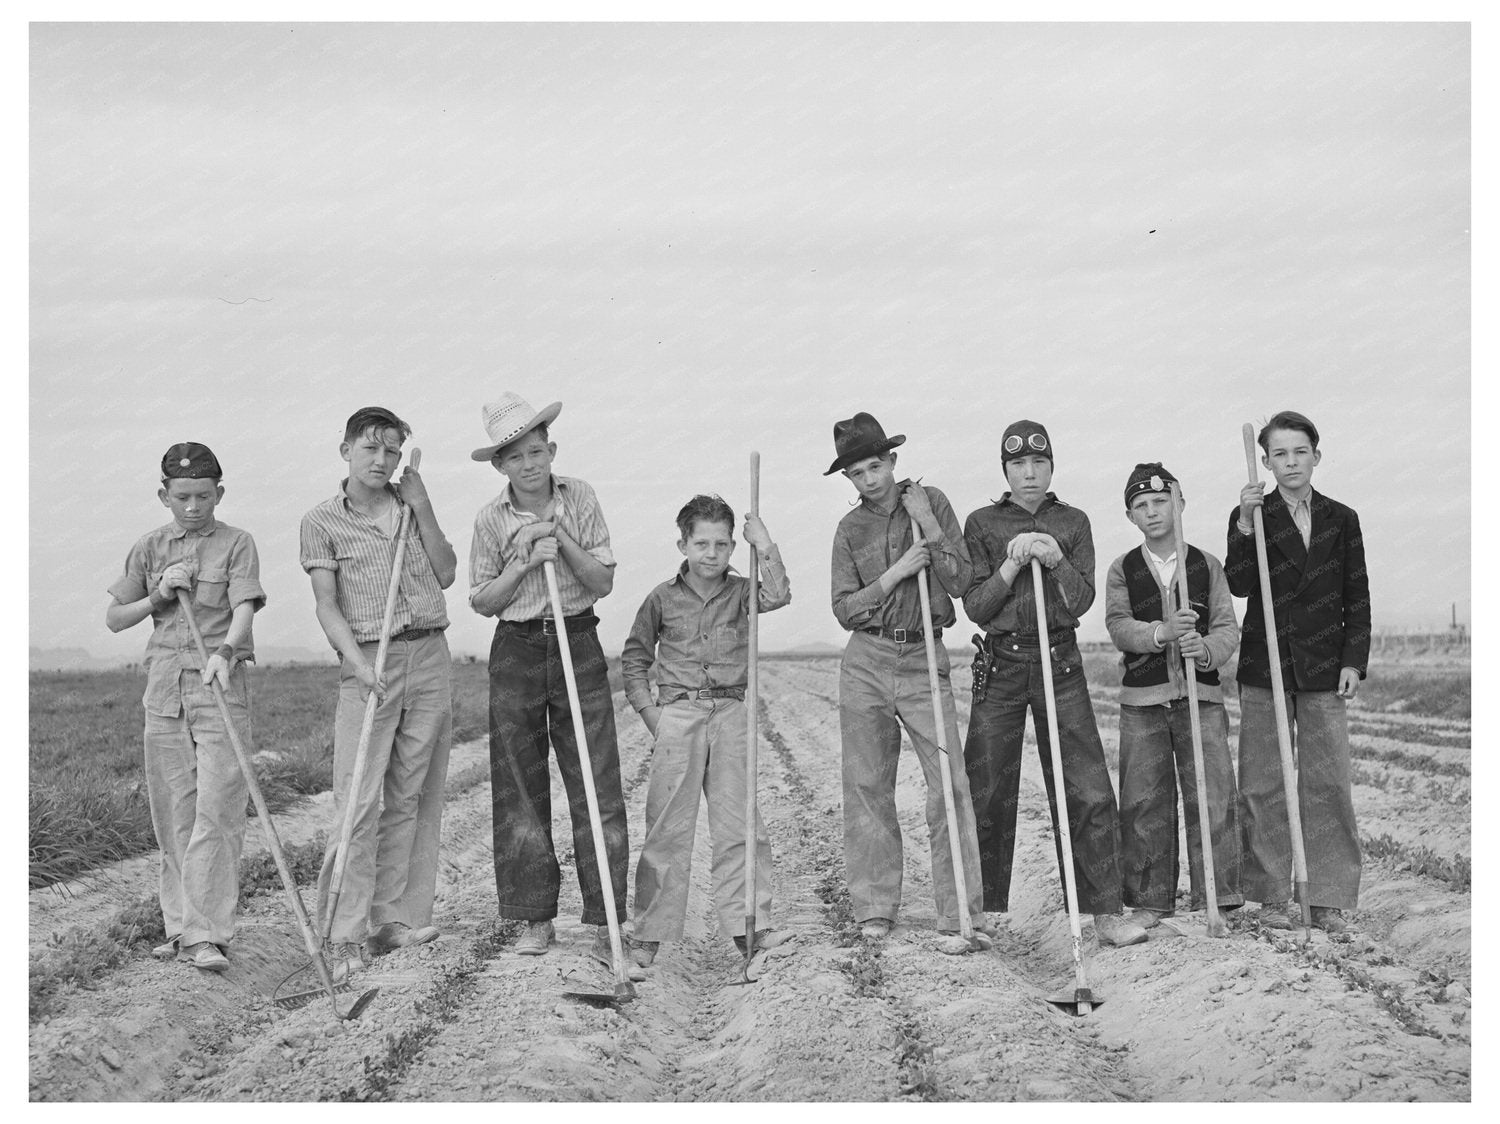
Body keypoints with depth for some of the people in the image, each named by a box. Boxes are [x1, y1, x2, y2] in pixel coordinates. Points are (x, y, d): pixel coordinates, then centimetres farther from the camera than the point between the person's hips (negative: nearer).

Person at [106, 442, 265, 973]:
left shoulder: (236, 543, 1)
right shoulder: (149, 548, 12)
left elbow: (244, 608, -13)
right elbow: (113, 619, 13)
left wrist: (224, 651, -31)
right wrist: (159, 596, -4)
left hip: (221, 684, -4)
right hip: (164, 686, 4)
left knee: (217, 812, -10)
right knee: (173, 814, 7)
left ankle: (208, 936, -11)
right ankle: (180, 928, 15)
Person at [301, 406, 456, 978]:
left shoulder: (410, 506, 14)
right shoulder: (322, 521, 2)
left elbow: (446, 574, 6)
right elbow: (327, 604, -5)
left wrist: (422, 506, -1)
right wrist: (357, 662, -20)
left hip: (429, 658, 4)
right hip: (368, 662, -4)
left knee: (412, 798, 5)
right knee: (358, 802, -10)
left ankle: (394, 919, 12)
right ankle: (345, 935, -8)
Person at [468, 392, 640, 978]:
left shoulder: (578, 498, 0)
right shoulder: (491, 519, -1)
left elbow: (603, 583, 0)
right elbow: (482, 602, 2)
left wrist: (563, 541, -14)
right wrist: (525, 563, -12)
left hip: (578, 647, 0)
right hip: (516, 651, 1)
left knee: (597, 786, -6)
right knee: (520, 791, 3)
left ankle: (606, 924, -3)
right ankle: (536, 918, 15)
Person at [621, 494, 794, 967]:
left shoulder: (740, 592, 7)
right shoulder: (663, 599, 5)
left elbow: (778, 596, -14)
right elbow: (633, 659, 11)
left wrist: (764, 546, -14)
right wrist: (650, 712, 1)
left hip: (730, 714, 1)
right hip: (677, 715, -1)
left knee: (740, 823, 1)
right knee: (667, 827, 1)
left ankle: (748, 924, 6)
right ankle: (649, 932, 7)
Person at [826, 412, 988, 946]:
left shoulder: (931, 502, 5)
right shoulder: (850, 529, 8)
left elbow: (960, 582, -2)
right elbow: (845, 611, 1)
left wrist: (929, 527, -11)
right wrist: (895, 573, -10)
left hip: (925, 661, -2)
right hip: (867, 663, 2)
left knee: (951, 782, -9)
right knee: (867, 787, 3)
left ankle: (961, 911, -6)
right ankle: (874, 908, 12)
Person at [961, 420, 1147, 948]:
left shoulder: (1072, 522, 9)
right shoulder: (982, 523, 5)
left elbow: (1080, 603, 0)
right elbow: (976, 607, -2)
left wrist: (1056, 561, -17)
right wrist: (1012, 563, -14)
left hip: (1060, 665, 1)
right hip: (1000, 666, 0)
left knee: (1088, 791, -6)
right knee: (987, 795, 4)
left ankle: (1105, 910, -2)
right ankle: (985, 912, 17)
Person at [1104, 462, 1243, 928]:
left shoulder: (1207, 566, 8)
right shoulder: (1122, 570, 8)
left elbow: (1227, 627, 3)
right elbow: (1118, 627, -5)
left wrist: (1205, 649, -19)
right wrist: (1160, 633, -24)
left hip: (1201, 696, 0)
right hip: (1142, 700, 0)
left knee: (1212, 797, -5)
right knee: (1144, 802, 3)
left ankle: (1216, 896, 2)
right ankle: (1150, 900, 12)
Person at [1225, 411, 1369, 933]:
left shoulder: (1342, 519, 8)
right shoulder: (1249, 516, 3)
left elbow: (1357, 599, 9)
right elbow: (1239, 586, -12)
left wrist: (1353, 662, 1)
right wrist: (1245, 525, -22)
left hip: (1323, 672, 1)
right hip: (1264, 672, -1)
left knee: (1328, 783, -2)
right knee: (1264, 786, 1)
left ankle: (1328, 899, 6)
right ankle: (1272, 897, 9)